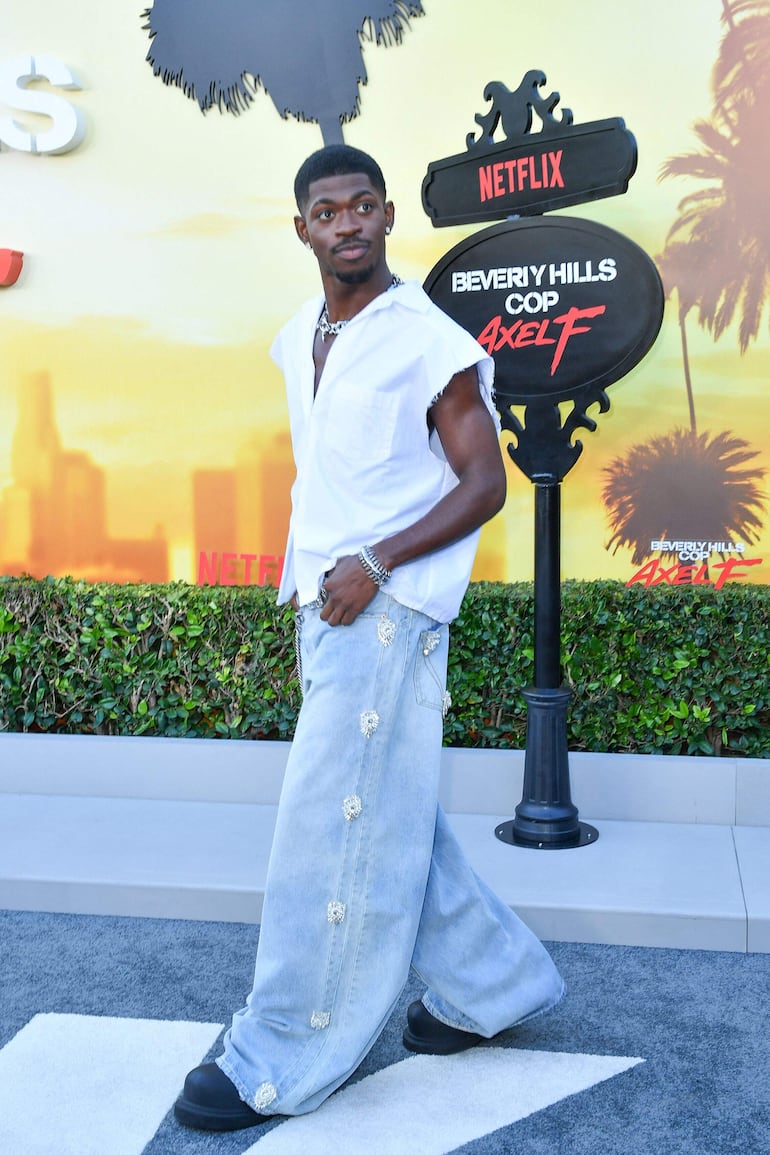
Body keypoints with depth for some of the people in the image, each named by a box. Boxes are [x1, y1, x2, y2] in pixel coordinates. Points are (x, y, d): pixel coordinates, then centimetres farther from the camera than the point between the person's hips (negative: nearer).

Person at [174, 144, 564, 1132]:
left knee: (333, 830, -4)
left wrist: (374, 565, -18)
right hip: (325, 606, 8)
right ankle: (495, 984, 31)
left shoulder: (430, 342, -8)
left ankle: (284, 1062, 9)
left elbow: (485, 484, -9)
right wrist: (303, 580, 16)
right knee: (390, 818, 14)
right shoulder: (295, 340, 14)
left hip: (387, 608, -8)